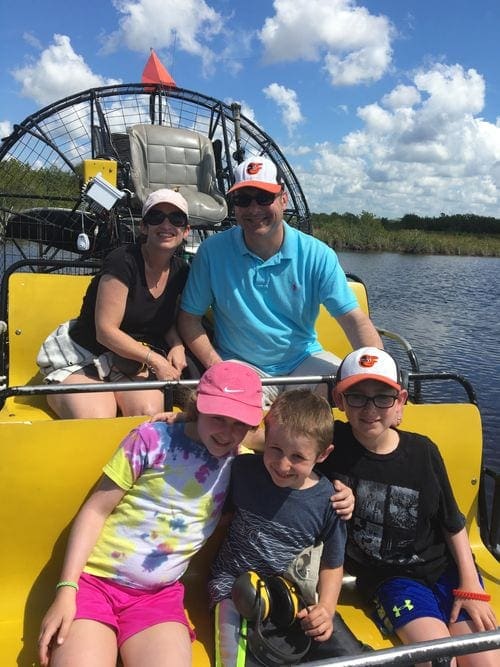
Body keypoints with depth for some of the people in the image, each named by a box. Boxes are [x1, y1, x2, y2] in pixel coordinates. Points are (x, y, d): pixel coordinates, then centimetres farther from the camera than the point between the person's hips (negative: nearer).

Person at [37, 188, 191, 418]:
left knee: (150, 413, -26)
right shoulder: (123, 261, -17)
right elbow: (106, 331, -19)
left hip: (132, 363, 5)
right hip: (81, 356, -4)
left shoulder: (180, 272, 3)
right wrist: (156, 359, -19)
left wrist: (177, 346, -6)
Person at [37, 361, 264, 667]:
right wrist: (66, 589, -11)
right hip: (94, 580, -2)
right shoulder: (154, 438, -8)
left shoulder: (240, 460, 1)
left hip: (159, 595, 2)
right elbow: (96, 510, -6)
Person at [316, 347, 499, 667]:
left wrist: (471, 585, 0)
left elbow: (454, 523, 2)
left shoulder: (423, 451, -10)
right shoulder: (331, 443, -16)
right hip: (389, 577, -2)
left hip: (446, 568, 2)